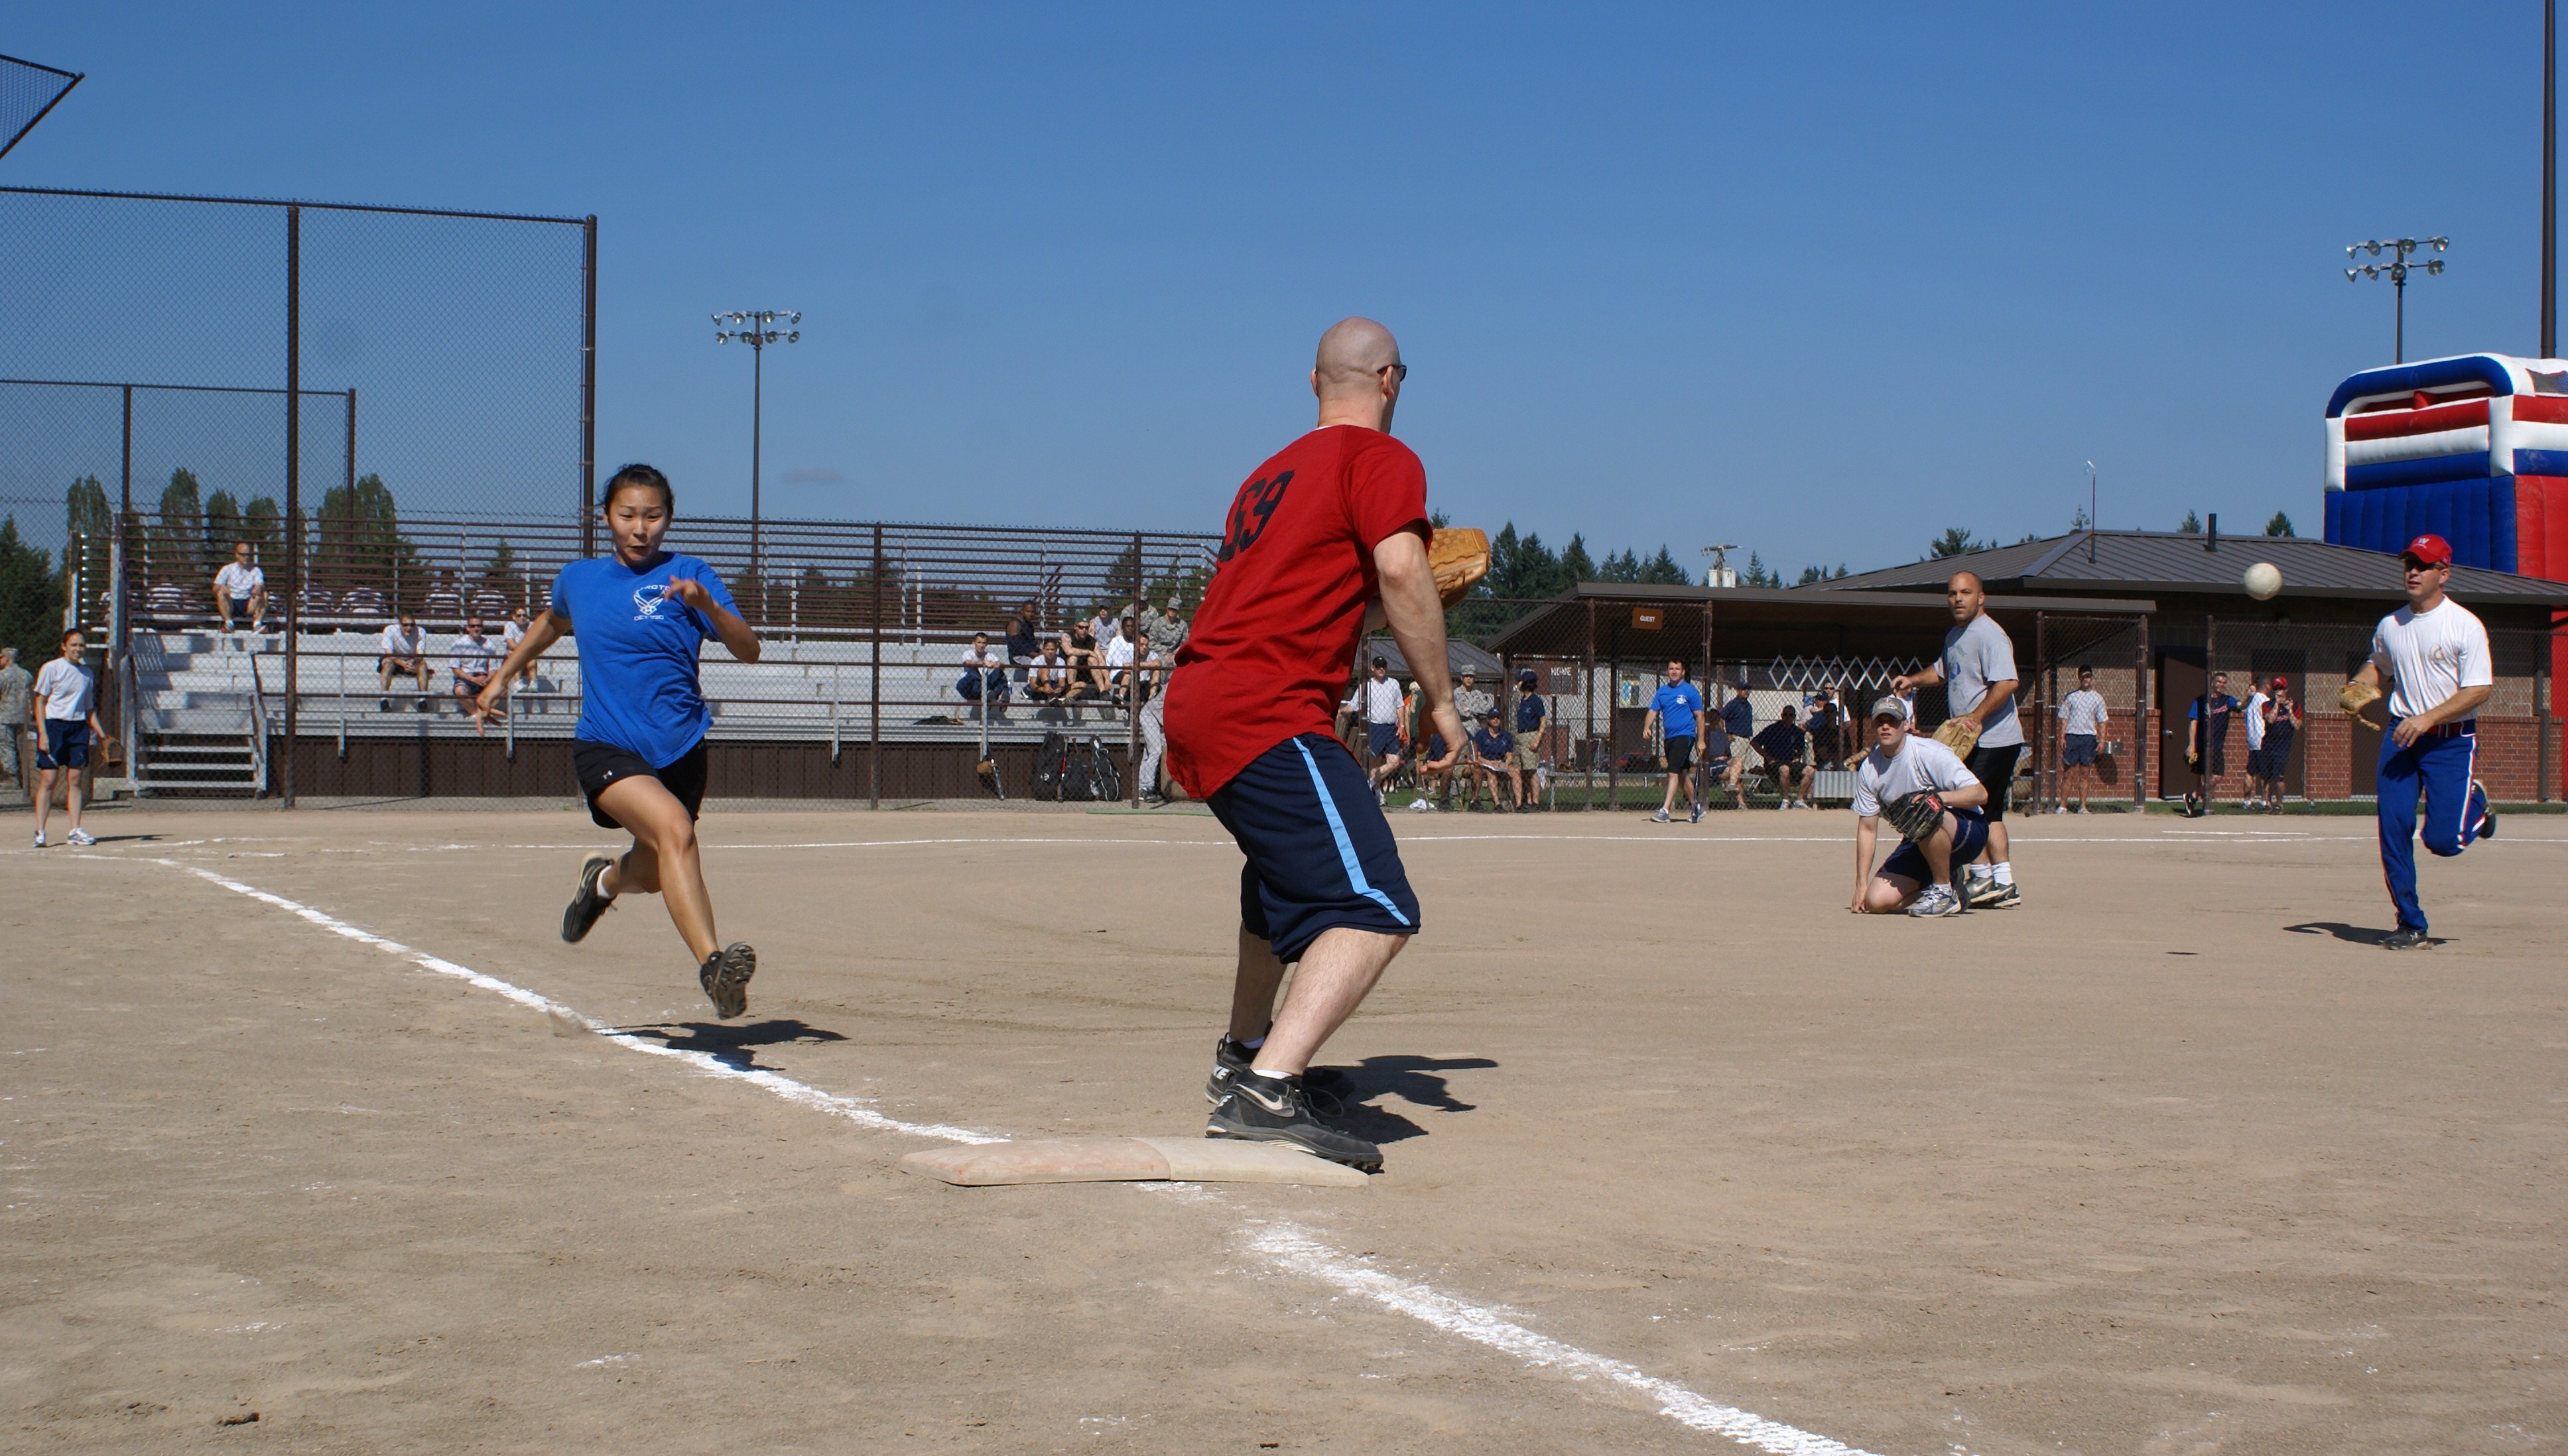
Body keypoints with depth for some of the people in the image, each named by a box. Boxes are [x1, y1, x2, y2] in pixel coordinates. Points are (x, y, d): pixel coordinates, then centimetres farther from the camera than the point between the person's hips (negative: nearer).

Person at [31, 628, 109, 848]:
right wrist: (43, 733, -12)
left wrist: (101, 734, 11)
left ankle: (75, 831, 6)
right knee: (48, 779, -6)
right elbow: (40, 702, -3)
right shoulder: (51, 669, -1)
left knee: (75, 779, 3)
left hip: (79, 728, 4)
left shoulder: (87, 673, 13)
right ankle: (39, 833, -4)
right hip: (54, 725, -4)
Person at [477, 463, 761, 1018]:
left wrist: (705, 604, -29)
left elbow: (748, 650, -13)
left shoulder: (688, 575, -2)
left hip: (678, 748, 1)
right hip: (606, 746, -1)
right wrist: (503, 676, 36)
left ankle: (606, 878, 52)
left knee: (656, 876, 14)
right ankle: (711, 965, -43)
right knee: (674, 827, -29)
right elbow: (552, 623, 33)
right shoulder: (579, 578, 8)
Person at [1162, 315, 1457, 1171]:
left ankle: (1244, 1058, 47)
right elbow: (1400, 568, -17)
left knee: (1290, 871, 35)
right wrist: (1440, 698, -11)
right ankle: (1266, 1093, -33)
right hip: (1266, 716, -10)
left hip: (1195, 706, 10)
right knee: (1376, 914, -18)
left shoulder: (1274, 473, 25)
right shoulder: (1379, 458, 0)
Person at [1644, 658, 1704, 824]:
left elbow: (1699, 716, -2)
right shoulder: (1662, 691, 11)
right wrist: (1647, 727, -11)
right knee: (1682, 773, 15)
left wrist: (1701, 740, -6)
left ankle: (1664, 811, -22)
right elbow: (1653, 711, 9)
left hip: (1685, 735, -6)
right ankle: (1695, 806, 31)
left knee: (1673, 772, -16)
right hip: (1668, 737, 6)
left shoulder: (1690, 691, -4)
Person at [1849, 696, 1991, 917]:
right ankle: (1945, 887, 10)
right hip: (1919, 844, 6)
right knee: (1876, 901, -15)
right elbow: (1867, 828, 4)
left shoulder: (1930, 753, -17)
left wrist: (1937, 797, -39)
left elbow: (1980, 793, -23)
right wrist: (1861, 883, -1)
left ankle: (1944, 892, -18)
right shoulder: (1868, 769, -1)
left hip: (1968, 831, -6)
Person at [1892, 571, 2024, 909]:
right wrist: (1912, 680, 17)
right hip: (1974, 741, 10)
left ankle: (1983, 878, -2)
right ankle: (2003, 883, 13)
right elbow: (1942, 670, 34)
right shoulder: (1955, 635, 16)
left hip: (1993, 739, -10)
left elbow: (2007, 682, -25)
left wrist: (1976, 717, -29)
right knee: (1988, 812, 10)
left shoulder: (1989, 634, -14)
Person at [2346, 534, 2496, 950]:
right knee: (2393, 827, -6)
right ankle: (2411, 925, 5)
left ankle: (2475, 805, 28)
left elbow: (2479, 691, -14)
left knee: (2443, 840, -9)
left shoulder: (2466, 626, -10)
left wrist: (2427, 718, -23)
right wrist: (2356, 688, 4)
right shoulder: (2389, 627, 7)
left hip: (2452, 741, -4)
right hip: (2400, 735, 5)